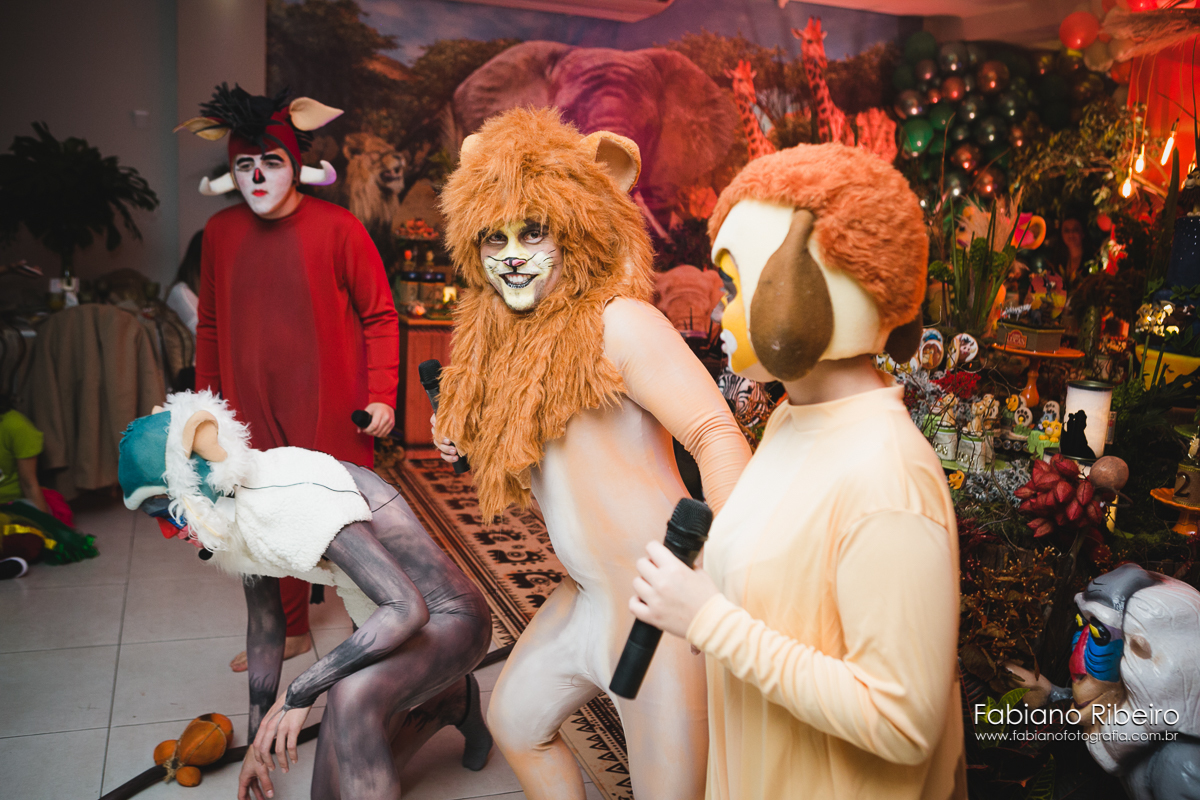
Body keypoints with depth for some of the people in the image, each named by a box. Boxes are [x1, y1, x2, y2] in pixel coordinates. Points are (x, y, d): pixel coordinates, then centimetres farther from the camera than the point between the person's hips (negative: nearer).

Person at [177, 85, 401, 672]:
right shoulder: (220, 231, 5)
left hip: (331, 412, -4)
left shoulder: (337, 227, -9)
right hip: (253, 410, 4)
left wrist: (381, 396, -11)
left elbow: (380, 316, -5)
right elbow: (210, 325, 15)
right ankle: (291, 631, 33)